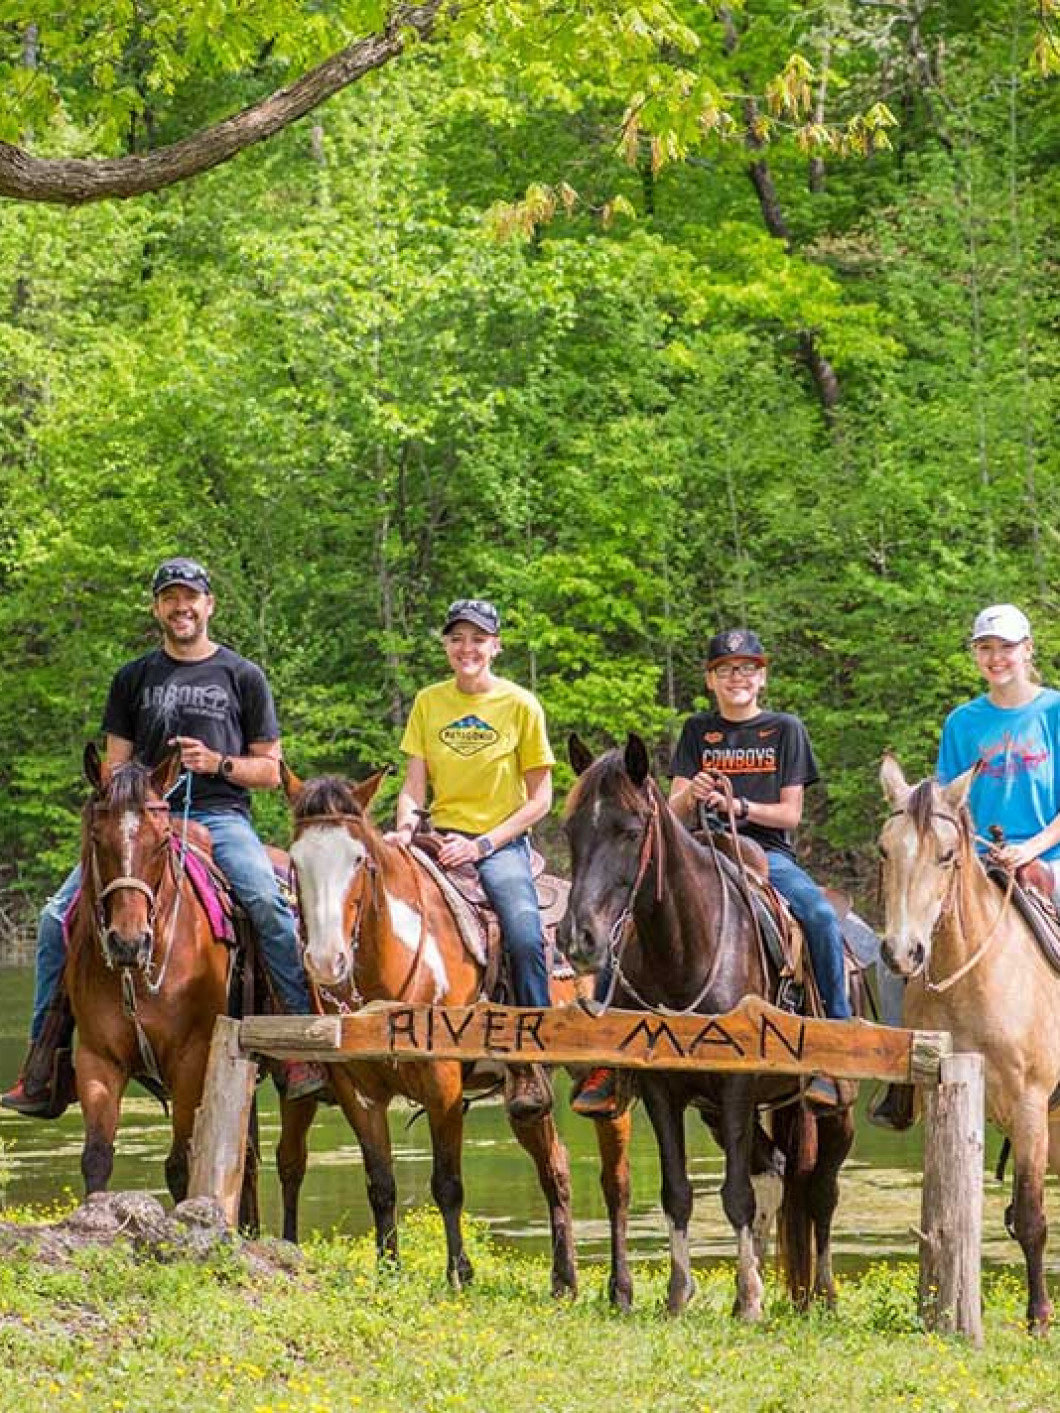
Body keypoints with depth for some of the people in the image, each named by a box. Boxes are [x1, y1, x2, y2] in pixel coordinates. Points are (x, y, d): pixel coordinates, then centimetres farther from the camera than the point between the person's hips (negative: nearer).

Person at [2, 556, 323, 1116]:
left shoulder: (242, 676, 10)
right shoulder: (133, 679, 17)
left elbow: (269, 771, 10)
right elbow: (115, 766, 16)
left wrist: (218, 763, -9)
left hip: (220, 814, -3)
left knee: (266, 900, -34)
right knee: (58, 916, -13)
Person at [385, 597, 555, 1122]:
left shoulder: (521, 705, -1)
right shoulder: (428, 703, 9)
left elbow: (539, 799, -1)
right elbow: (414, 784, 9)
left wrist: (483, 844, -12)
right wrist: (405, 824, -13)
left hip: (502, 842, -3)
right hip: (440, 837, 3)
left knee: (524, 935, -29)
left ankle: (528, 1064, -19)